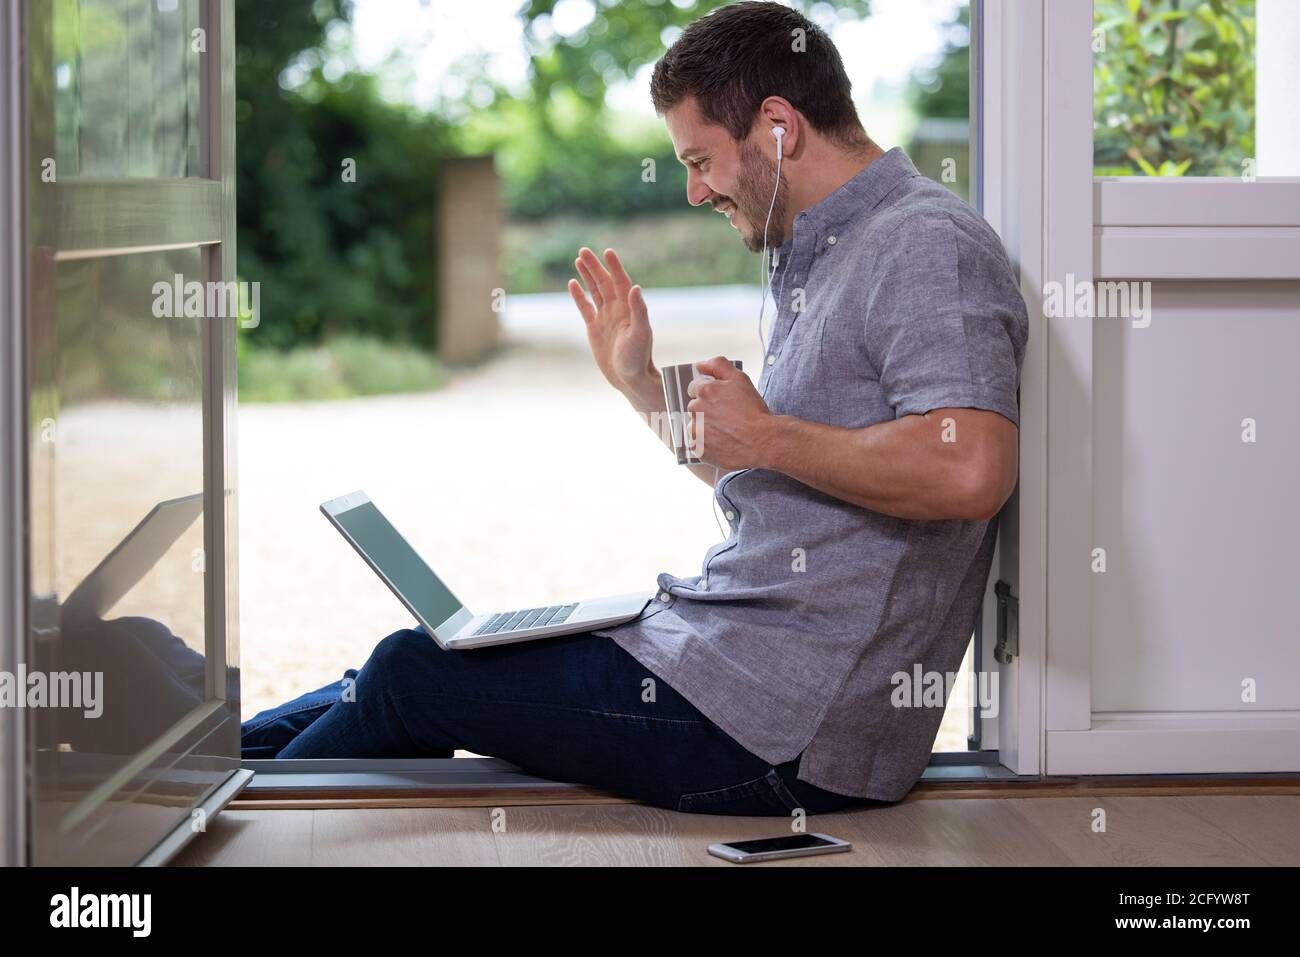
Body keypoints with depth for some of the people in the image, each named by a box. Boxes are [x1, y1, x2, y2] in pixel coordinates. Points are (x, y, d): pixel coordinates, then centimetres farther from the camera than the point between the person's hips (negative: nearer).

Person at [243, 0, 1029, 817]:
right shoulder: (816, 259, 18)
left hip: (793, 726, -10)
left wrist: (768, 436, -20)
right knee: (414, 664, 13)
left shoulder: (925, 244, -15)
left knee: (414, 672, 1)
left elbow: (971, 470, -31)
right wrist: (641, 383, 20)